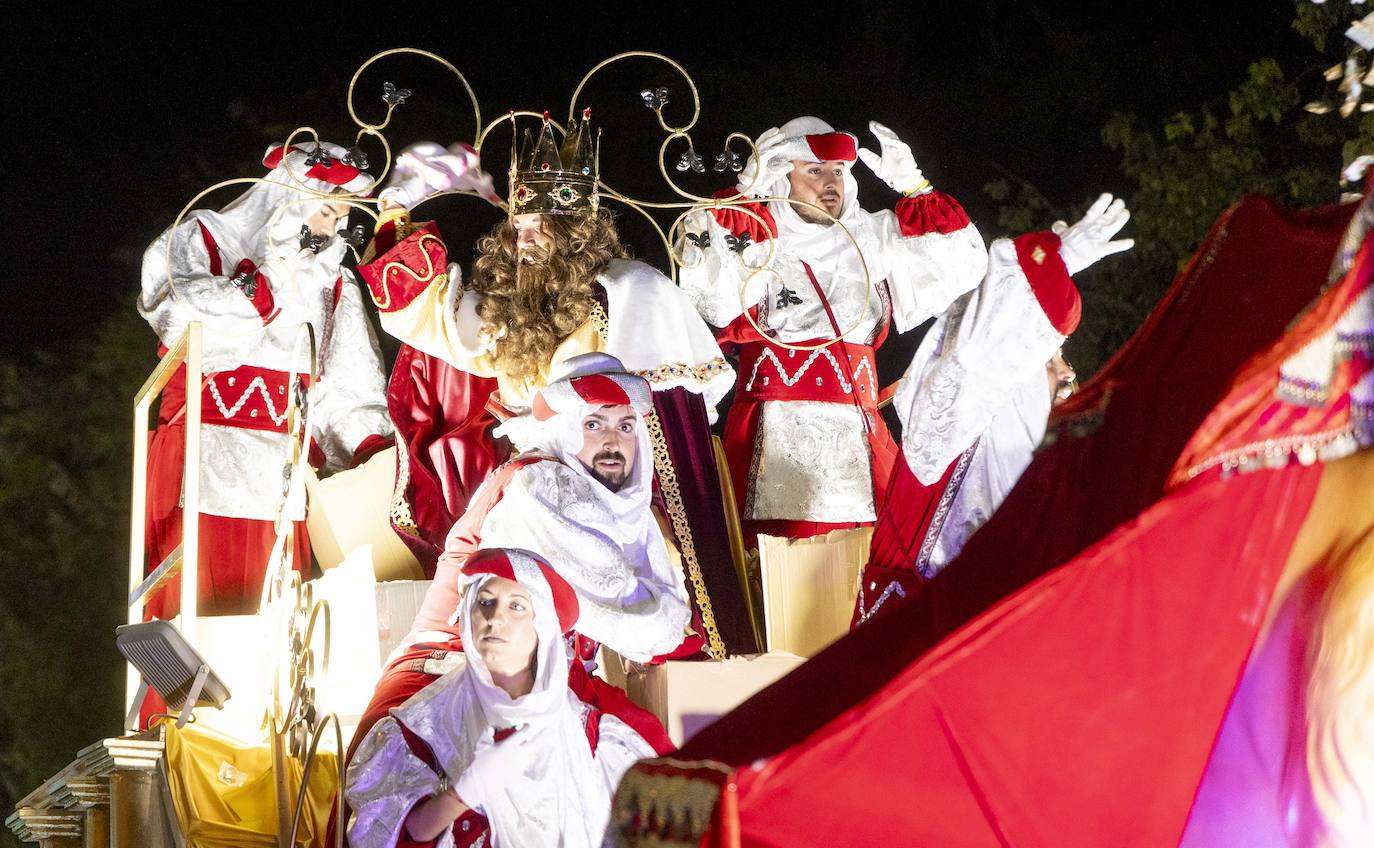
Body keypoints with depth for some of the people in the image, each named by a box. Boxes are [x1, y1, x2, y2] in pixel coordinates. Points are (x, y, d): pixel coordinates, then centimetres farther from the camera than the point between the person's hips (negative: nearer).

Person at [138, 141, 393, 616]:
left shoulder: (330, 284, 17)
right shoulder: (199, 242, 7)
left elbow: (344, 392, 9)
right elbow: (185, 323, -15)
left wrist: (374, 449, -9)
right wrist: (277, 273, -14)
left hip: (285, 473, 4)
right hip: (204, 467, -4)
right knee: (200, 611, -10)